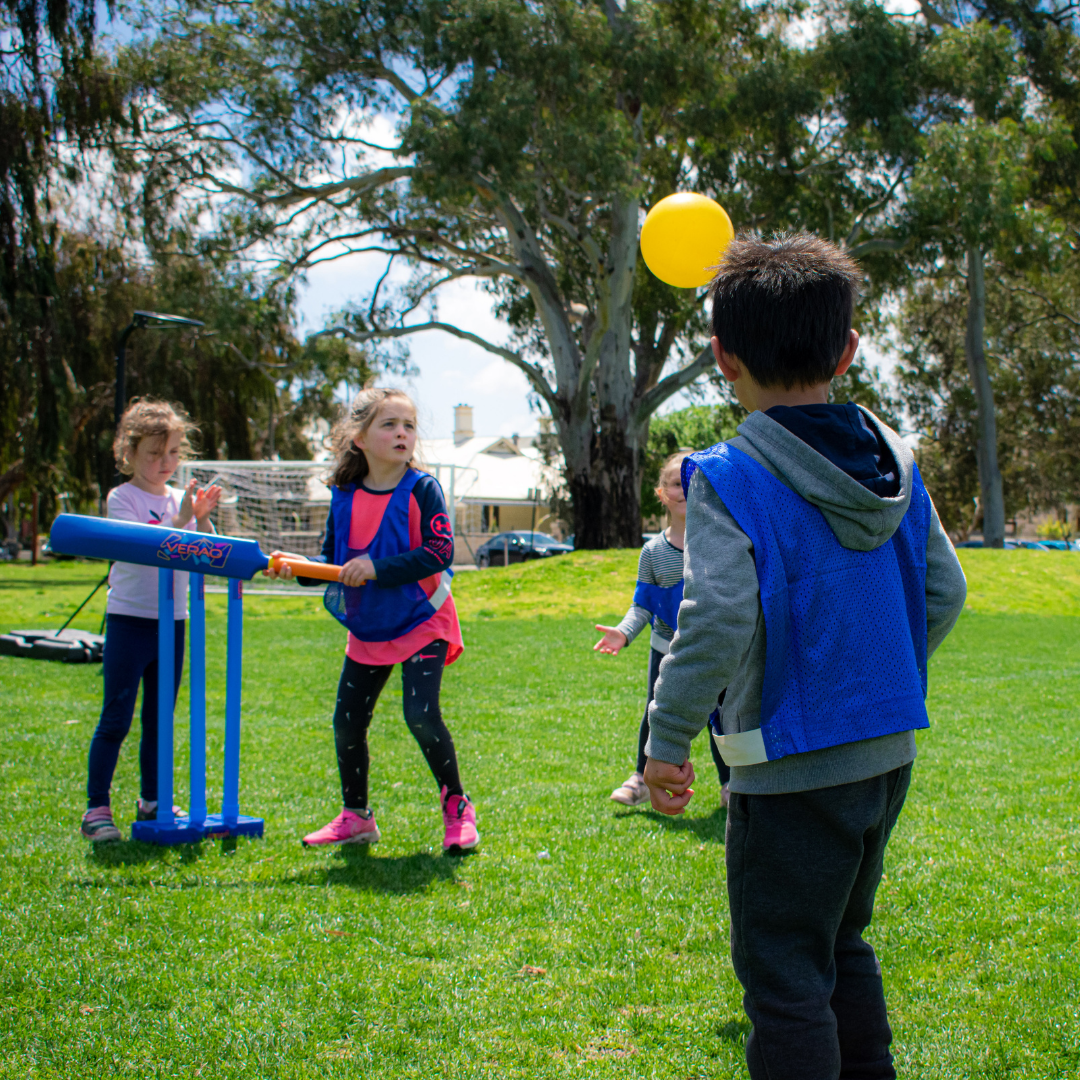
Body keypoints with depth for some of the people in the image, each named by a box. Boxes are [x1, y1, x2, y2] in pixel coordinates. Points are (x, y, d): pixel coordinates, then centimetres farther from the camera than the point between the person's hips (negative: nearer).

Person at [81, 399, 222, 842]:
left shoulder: (181, 499, 9)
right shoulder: (121, 498, -6)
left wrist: (202, 519, -12)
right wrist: (180, 521, -27)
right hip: (129, 619, -5)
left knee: (159, 718, 13)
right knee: (116, 719, -4)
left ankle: (152, 802, 23)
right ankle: (96, 809, 1)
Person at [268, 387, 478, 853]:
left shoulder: (421, 489, -13)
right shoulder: (344, 495, 1)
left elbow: (440, 553, -21)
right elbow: (333, 561, 9)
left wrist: (378, 568, -27)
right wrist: (300, 569, -11)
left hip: (421, 623, -5)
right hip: (367, 629, 6)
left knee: (421, 714, -17)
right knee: (347, 721, 7)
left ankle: (456, 808, 2)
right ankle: (355, 816, 26)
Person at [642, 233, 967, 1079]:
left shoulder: (729, 480, -15)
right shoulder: (895, 466, 4)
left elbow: (718, 618, -25)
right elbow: (944, 592, 8)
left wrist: (668, 740, -15)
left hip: (794, 771, -7)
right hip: (889, 754, 7)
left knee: (784, 976, 5)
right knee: (842, 946, 25)